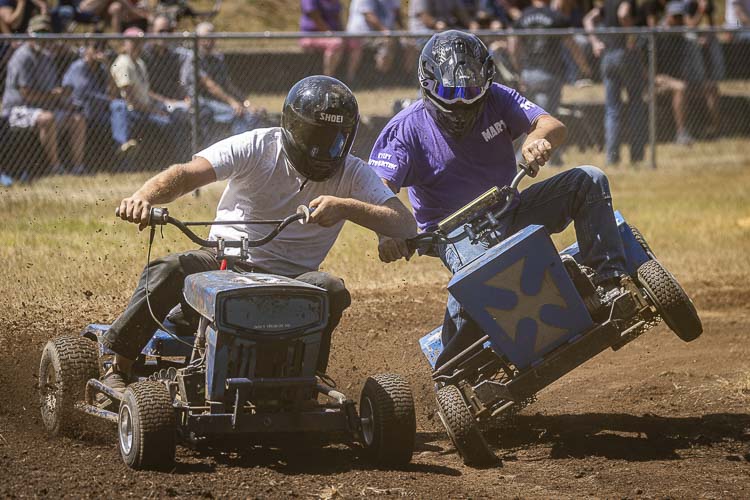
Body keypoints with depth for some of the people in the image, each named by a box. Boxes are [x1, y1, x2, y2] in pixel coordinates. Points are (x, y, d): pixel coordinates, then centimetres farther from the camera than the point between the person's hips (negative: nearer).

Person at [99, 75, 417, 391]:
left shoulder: (352, 174, -2)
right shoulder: (257, 148, -6)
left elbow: (406, 227, -13)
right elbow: (185, 175, -17)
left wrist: (347, 208, -29)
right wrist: (143, 197, -39)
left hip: (288, 281, 1)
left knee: (331, 291, -32)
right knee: (166, 271, -29)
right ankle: (117, 369, -18)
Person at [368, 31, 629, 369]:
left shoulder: (497, 100, 0)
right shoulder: (408, 128, -8)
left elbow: (554, 126, -14)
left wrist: (538, 139, -39)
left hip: (509, 212, 5)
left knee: (589, 181, -10)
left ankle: (610, 284, -15)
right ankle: (450, 365, -23)